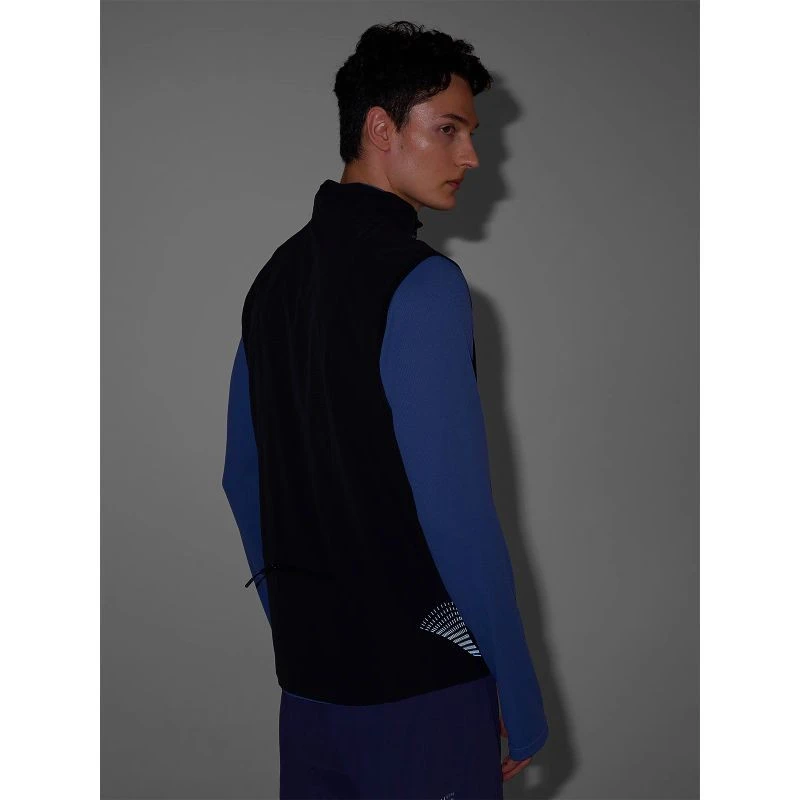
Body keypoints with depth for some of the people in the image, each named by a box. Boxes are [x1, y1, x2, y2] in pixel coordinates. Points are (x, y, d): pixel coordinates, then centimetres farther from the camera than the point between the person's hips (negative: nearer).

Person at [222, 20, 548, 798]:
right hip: (423, 676, -7)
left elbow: (242, 479, 14)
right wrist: (521, 698, -13)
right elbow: (456, 511, -20)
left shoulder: (276, 276, 7)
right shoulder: (420, 283, -16)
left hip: (309, 674, 7)